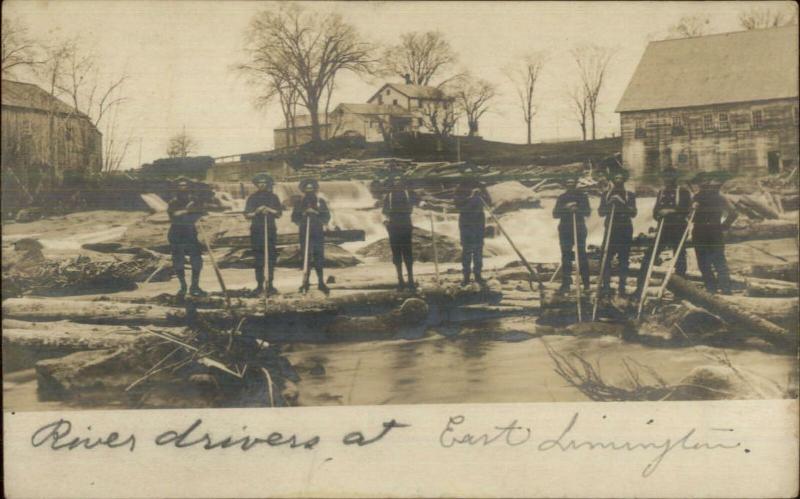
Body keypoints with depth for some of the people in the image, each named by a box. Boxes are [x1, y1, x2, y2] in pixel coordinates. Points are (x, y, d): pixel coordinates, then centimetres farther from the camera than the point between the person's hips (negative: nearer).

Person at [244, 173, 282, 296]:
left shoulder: (273, 197, 10)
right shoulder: (252, 198, 9)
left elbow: (279, 214, 7)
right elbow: (247, 215, 6)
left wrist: (269, 210, -9)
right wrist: (256, 211, -11)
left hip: (271, 231, 0)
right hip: (256, 231, 0)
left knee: (271, 259, -2)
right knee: (258, 260, 0)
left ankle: (270, 285, 3)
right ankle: (259, 285, 4)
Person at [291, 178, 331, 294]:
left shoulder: (321, 202, 6)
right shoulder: (299, 203, 8)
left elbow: (326, 217, 0)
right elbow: (294, 218, 2)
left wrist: (316, 213, -15)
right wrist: (303, 214, -15)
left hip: (318, 233, 0)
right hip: (304, 233, 0)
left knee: (319, 259, -1)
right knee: (306, 259, 0)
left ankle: (321, 282, 6)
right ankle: (305, 283, 5)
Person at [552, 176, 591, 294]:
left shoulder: (582, 196, 6)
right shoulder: (562, 198, 10)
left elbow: (588, 212, -3)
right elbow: (555, 214, 4)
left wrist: (577, 209, -22)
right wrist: (566, 208, -14)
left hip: (579, 229, -2)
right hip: (565, 231, 2)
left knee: (582, 255, -1)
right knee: (566, 257, 0)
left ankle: (586, 283, 8)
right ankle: (566, 284, 1)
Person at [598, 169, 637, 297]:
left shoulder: (630, 195, 10)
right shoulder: (606, 195, 13)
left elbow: (633, 213, -1)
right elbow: (601, 212, 4)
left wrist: (623, 204, -16)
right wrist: (610, 204, -14)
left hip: (625, 230, 0)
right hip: (610, 229, 0)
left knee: (623, 259, -1)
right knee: (606, 257, -8)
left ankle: (622, 287, 3)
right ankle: (605, 285, -2)